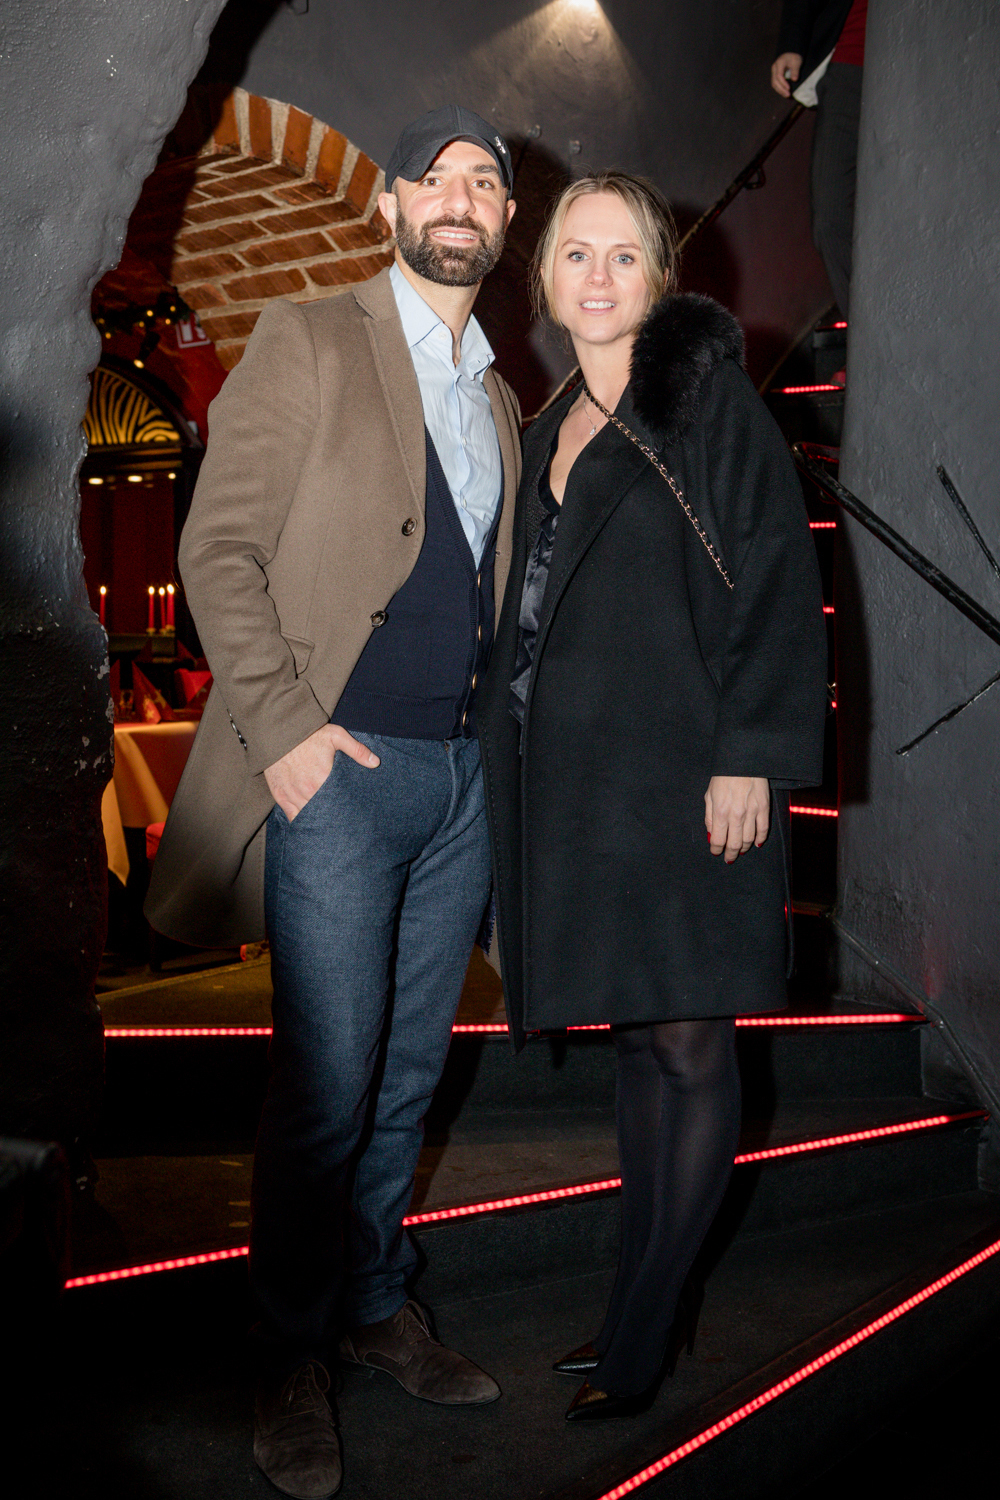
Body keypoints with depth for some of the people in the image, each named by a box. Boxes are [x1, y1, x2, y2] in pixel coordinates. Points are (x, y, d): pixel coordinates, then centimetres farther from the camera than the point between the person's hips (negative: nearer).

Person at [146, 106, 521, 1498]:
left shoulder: (499, 400, 17)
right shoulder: (305, 343, -1)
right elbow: (219, 549, -8)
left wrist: (493, 734, 9)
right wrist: (283, 726, -14)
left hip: (462, 779, 6)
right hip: (340, 767, -6)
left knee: (409, 1073, 13)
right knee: (328, 1084, -3)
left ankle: (377, 1303, 30)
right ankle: (292, 1359, 16)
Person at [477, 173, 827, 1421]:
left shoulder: (705, 393, -2)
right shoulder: (548, 432, 17)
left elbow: (777, 571, -10)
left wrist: (751, 754, -17)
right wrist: (508, 751, 14)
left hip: (677, 774, -6)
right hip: (575, 778, 7)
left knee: (689, 1046, 0)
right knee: (638, 1039, 13)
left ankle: (641, 1340, 12)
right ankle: (648, 1306, 25)